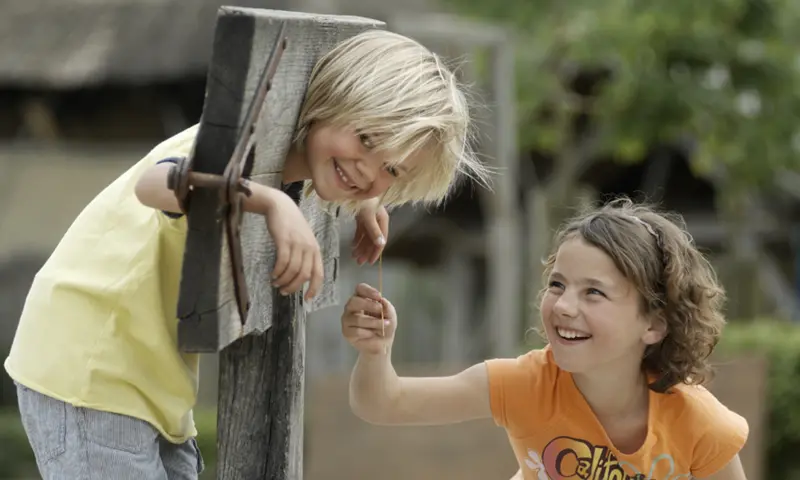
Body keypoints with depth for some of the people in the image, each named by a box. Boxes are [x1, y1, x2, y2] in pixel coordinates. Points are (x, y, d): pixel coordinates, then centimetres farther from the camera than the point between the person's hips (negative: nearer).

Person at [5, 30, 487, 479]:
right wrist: (272, 202, -54)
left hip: (147, 379, 9)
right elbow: (156, 182, -41)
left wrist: (361, 203, 6)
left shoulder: (294, 169, 4)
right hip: (87, 370, -9)